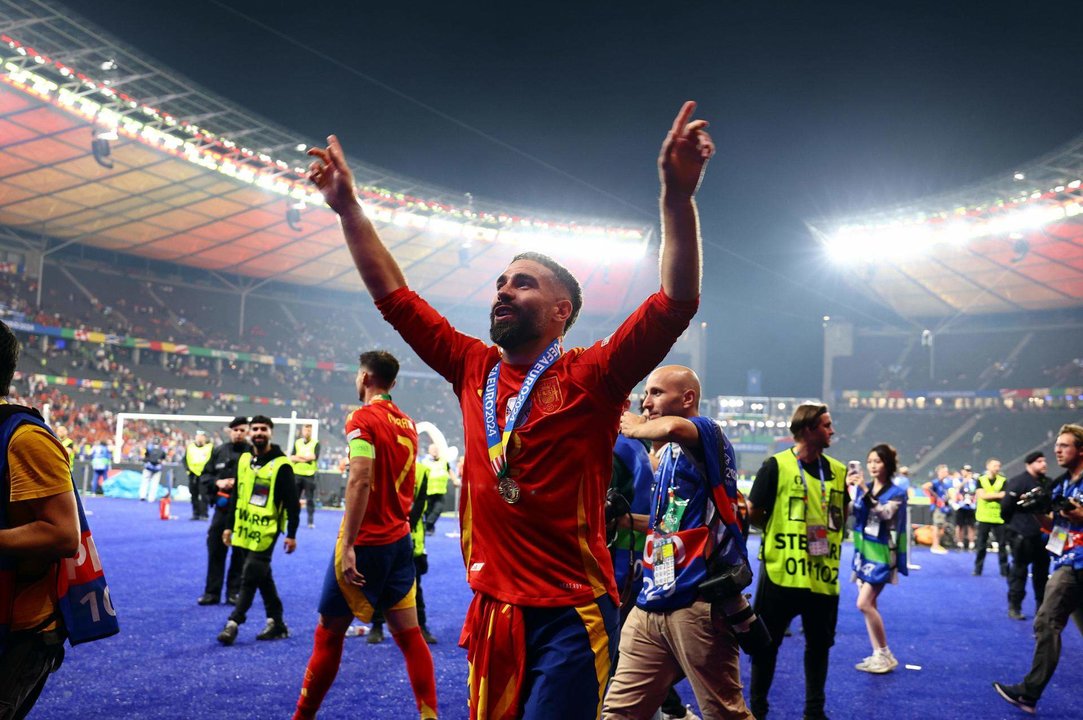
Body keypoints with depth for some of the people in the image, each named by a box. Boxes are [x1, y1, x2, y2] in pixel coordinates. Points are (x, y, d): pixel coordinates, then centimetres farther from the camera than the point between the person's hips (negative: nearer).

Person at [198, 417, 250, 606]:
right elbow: (205, 476, 11)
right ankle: (212, 592, 17)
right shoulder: (219, 451, 7)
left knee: (240, 553, 6)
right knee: (215, 549, 7)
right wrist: (217, 482, -7)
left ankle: (234, 591, 17)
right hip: (222, 508, 3)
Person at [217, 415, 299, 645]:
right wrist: (229, 526, 15)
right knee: (262, 577, 12)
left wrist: (291, 535, -11)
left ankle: (233, 623, -1)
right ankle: (276, 623, 22)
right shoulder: (244, 460, 9)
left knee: (249, 577, -8)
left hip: (266, 531, -7)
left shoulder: (281, 464, -10)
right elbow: (235, 495, 17)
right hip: (244, 530, 7)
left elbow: (292, 503, -10)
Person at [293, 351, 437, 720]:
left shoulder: (363, 418, -12)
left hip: (366, 542, -6)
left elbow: (360, 481, -21)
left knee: (329, 634, 8)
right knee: (409, 634, 8)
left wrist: (348, 546, -22)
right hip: (400, 540, 6)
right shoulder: (407, 423, 9)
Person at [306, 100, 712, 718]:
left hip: (570, 615, -5)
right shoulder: (475, 369, 7)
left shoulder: (589, 377, -7)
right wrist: (349, 209, 12)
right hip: (492, 612, 6)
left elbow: (676, 304, -18)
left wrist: (678, 195, -29)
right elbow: (395, 296, 13)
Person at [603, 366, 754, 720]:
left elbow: (673, 428, -32)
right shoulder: (665, 455, 18)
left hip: (699, 603, -8)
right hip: (651, 604, 8)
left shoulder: (709, 433, -7)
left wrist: (634, 426, -11)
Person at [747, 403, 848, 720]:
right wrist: (782, 530, 0)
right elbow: (753, 514, -2)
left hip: (823, 574, 4)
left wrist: (829, 536, 4)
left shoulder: (838, 470, 7)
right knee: (767, 642, 7)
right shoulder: (776, 465, -7)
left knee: (819, 643, 12)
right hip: (781, 570, -4)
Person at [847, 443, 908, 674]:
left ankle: (886, 655, 0)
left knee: (864, 603, -12)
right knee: (869, 605, 7)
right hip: (863, 551, 6)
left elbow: (885, 513, -26)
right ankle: (878, 654, 16)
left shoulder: (896, 493, -8)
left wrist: (865, 490, -35)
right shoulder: (864, 488, 7)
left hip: (881, 554, -6)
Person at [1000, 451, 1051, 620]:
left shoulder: (1047, 482, 9)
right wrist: (1011, 525, -3)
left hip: (1042, 533, 7)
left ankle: (1042, 605, 26)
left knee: (1042, 570, 14)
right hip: (1022, 534, -7)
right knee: (1019, 570, 0)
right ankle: (1014, 607, 8)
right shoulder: (1017, 482, -13)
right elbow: (1006, 506, -14)